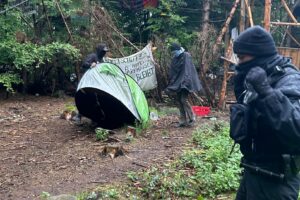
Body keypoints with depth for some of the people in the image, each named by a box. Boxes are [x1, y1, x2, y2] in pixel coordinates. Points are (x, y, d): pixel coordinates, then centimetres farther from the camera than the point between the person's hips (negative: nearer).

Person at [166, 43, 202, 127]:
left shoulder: (186, 56, -10)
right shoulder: (175, 58, 10)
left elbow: (187, 71, -19)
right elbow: (172, 72, 12)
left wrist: (185, 82, -28)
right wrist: (170, 85, 8)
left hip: (184, 83, -7)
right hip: (177, 83, 7)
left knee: (184, 100, -12)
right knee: (179, 100, 6)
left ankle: (191, 118, 3)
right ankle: (183, 120, 13)